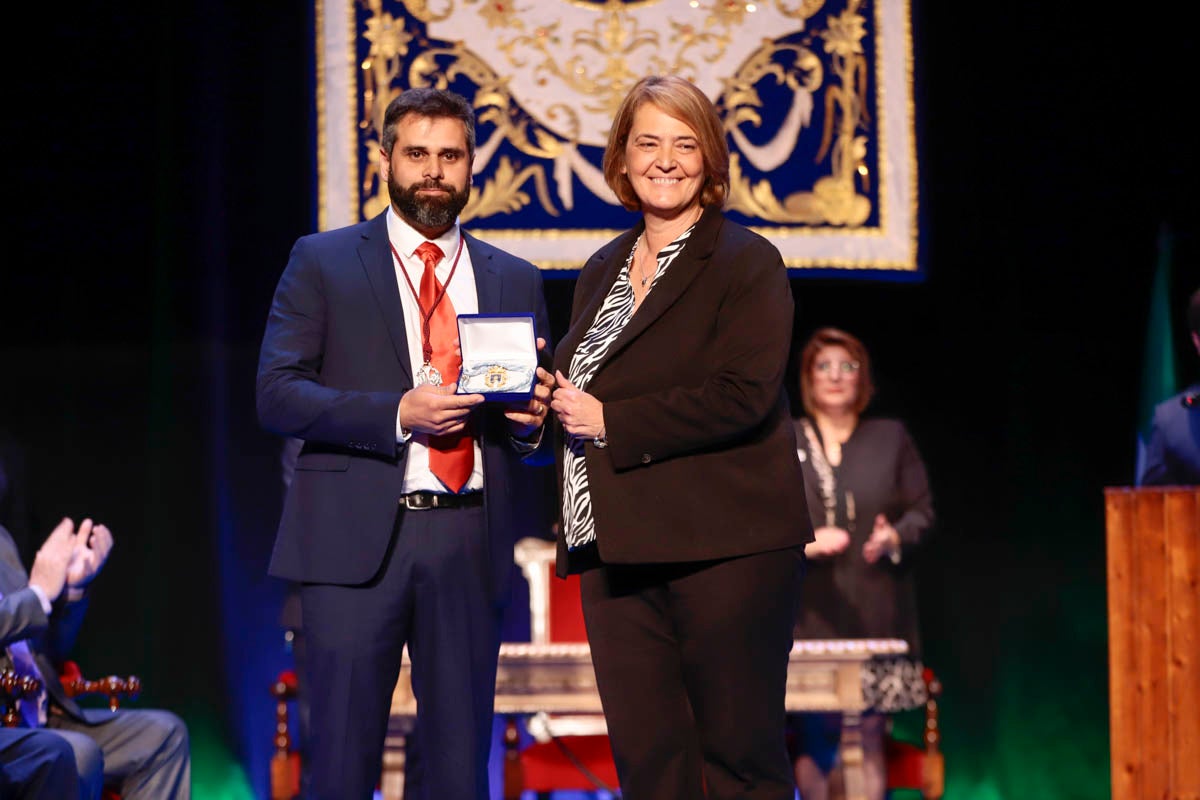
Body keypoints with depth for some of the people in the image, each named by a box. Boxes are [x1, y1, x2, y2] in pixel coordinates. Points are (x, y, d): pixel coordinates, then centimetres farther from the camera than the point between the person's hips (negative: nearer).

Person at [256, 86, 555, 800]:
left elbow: (540, 414, 19)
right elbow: (277, 395, -3)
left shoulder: (515, 280, 15)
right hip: (357, 537, -3)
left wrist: (532, 418, -6)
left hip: (470, 544, 3)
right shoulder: (323, 262, 6)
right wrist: (397, 414, -15)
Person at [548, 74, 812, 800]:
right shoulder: (603, 271, 19)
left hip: (723, 547, -6)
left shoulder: (747, 264, -3)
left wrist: (611, 422, -13)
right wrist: (558, 401, 5)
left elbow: (743, 394, -16)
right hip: (616, 547, 7)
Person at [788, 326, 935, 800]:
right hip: (809, 614, 0)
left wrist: (895, 538, -12)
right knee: (813, 739, -4)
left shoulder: (891, 438, 12)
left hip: (876, 616, 0)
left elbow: (922, 511, 10)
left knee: (869, 737, -3)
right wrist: (805, 543, -14)